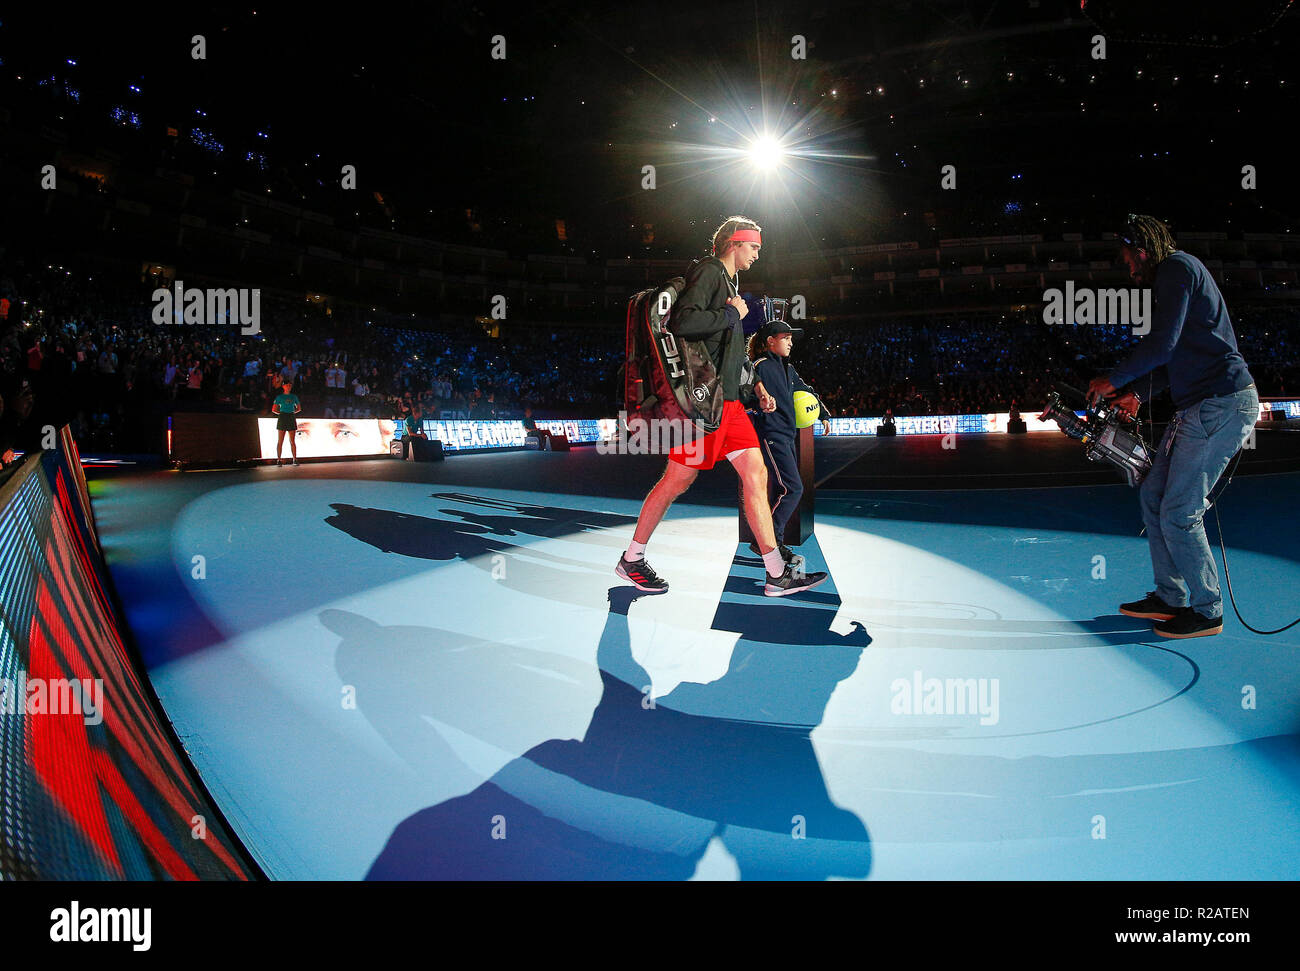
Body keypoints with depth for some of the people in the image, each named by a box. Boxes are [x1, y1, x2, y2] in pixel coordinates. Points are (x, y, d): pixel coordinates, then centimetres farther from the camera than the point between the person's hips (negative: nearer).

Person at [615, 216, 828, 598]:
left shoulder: (730, 282, 24)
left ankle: (777, 574, 4)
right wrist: (733, 314, -11)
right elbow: (683, 322, -24)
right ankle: (631, 559, 14)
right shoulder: (708, 271, -6)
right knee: (678, 480, -2)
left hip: (728, 400, 10)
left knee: (756, 475, 2)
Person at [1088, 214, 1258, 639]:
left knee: (1178, 514, -7)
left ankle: (1207, 611, 7)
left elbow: (1162, 345, -18)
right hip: (1198, 405, 11)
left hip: (1221, 404, -11)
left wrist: (1115, 381, -5)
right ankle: (1169, 598, 22)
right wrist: (1137, 393, 19)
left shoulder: (1177, 267, -8)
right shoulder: (1177, 274, 23)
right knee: (1154, 495, 13)